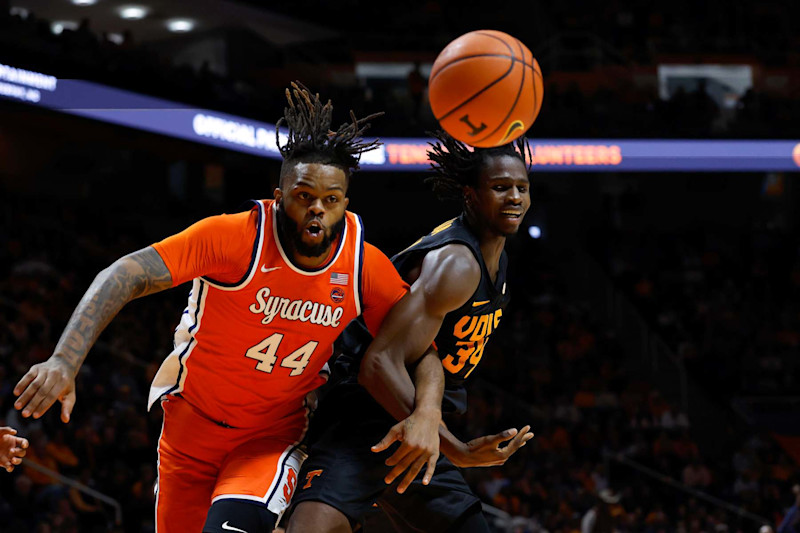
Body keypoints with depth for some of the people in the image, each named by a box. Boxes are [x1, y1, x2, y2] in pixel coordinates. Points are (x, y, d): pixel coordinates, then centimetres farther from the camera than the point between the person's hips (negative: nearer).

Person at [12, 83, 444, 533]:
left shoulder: (367, 267, -13)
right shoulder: (235, 238, -23)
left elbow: (423, 352, -3)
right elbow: (125, 277, -29)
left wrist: (427, 414, -26)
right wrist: (65, 361, -43)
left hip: (272, 438, 0)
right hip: (189, 424, 0)